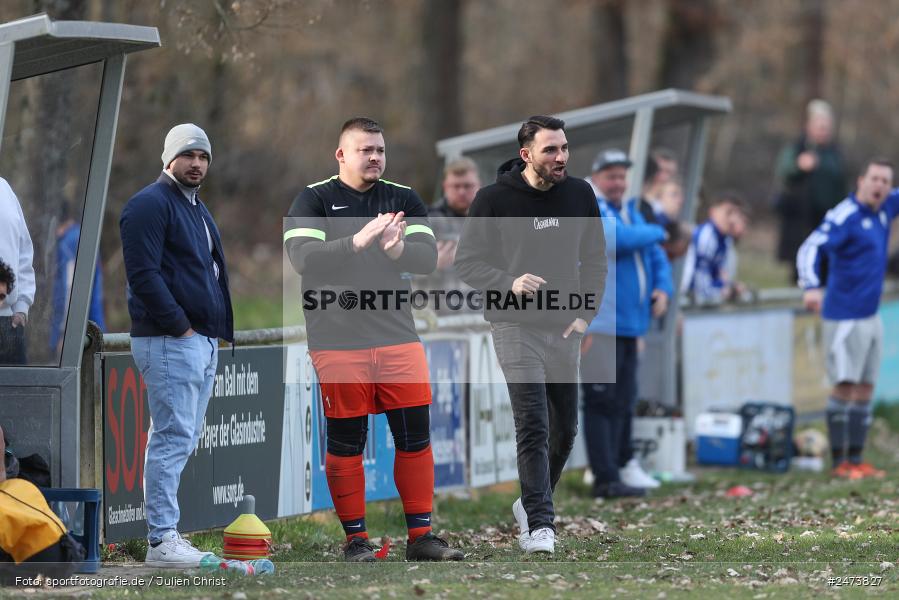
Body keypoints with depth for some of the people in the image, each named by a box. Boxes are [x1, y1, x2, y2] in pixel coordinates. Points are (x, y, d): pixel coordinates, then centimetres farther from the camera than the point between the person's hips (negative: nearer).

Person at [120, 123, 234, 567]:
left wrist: (217, 330, 16)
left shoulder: (197, 209, 22)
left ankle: (165, 533, 13)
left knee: (182, 441, 10)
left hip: (203, 342, 10)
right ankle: (161, 541, -14)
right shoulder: (150, 205, -8)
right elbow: (143, 274, -17)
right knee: (173, 438, -13)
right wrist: (179, 326, -18)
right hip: (170, 342, -10)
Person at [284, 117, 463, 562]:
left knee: (416, 434, 3)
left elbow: (428, 258, 0)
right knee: (346, 441, 1)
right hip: (338, 339, -3)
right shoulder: (314, 199, 0)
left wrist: (398, 249, -22)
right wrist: (358, 242, -26)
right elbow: (301, 257, -15)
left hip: (397, 334, 3)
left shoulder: (404, 199, 10)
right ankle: (355, 539, 11)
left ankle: (421, 536, 12)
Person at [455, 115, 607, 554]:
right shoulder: (493, 199, -8)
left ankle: (531, 504, 32)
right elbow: (467, 262, -5)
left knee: (565, 429, 11)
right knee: (533, 426, -15)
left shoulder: (579, 195, 5)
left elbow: (595, 259, 14)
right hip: (516, 326, -5)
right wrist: (509, 283, -23)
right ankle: (539, 526, -16)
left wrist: (586, 314, 2)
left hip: (565, 330, 5)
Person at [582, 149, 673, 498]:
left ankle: (622, 464, 23)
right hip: (599, 323, -9)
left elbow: (655, 255, 26)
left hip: (628, 323, 9)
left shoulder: (630, 212, 20)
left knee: (623, 401, 14)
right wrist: (657, 232, -7)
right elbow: (619, 239, -25)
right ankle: (606, 479, -10)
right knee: (602, 401, -9)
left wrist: (662, 288, 7)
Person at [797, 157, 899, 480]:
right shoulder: (844, 217, -15)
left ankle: (856, 459, 12)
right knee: (845, 386, -8)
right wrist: (811, 287, -42)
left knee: (865, 388, 8)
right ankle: (840, 462, -5)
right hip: (845, 317, -8)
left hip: (871, 317, 8)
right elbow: (810, 248, -26)